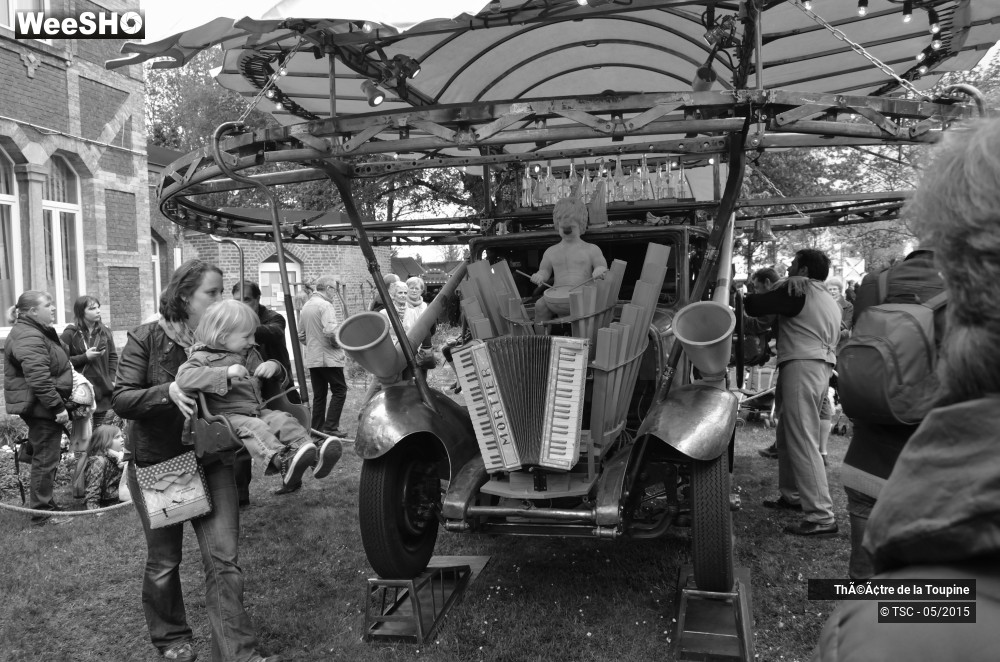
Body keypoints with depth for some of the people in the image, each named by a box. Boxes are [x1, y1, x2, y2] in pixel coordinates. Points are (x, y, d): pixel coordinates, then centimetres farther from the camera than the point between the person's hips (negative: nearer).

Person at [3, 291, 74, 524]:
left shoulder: (38, 332, 15)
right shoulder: (29, 337, -20)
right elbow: (39, 379, -28)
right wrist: (58, 406, -25)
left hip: (41, 407, 11)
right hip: (40, 407, -11)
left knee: (43, 456, 19)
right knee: (46, 459, -2)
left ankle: (45, 504, 30)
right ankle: (41, 512, 8)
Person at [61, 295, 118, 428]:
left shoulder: (105, 332, 9)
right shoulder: (70, 334, -5)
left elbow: (113, 356, 14)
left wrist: (111, 379, 5)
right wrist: (84, 357, -16)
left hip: (103, 388, 4)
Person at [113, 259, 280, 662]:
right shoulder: (146, 338, -10)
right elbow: (121, 400, -14)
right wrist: (168, 392, -32)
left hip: (210, 459, 2)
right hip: (156, 462, -2)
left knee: (224, 557, -5)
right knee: (163, 560, 13)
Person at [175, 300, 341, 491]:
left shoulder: (251, 354, 21)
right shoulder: (204, 357, -3)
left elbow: (280, 379, 33)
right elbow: (184, 378, -25)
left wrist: (273, 367, 5)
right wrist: (226, 373, -32)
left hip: (258, 411, 7)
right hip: (227, 415, -6)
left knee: (283, 420, -20)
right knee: (253, 427, -34)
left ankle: (314, 458, -40)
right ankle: (281, 461, -59)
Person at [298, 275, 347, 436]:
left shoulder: (305, 306, 13)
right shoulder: (325, 305, -14)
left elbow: (301, 335, 17)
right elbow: (330, 331, -25)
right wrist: (339, 344, -8)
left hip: (312, 359, 8)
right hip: (329, 357, -8)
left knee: (319, 395, 12)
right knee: (339, 390, 0)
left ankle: (317, 429, 14)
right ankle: (330, 427, -5)